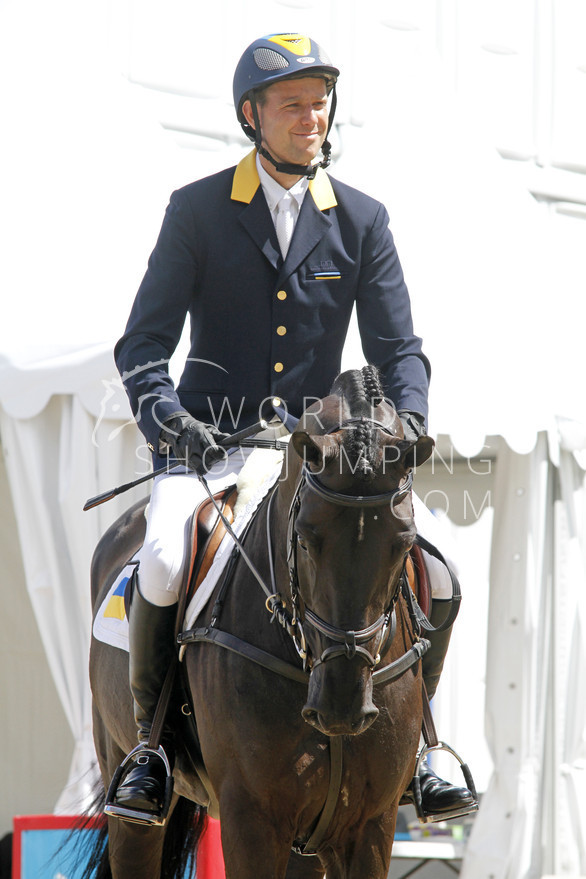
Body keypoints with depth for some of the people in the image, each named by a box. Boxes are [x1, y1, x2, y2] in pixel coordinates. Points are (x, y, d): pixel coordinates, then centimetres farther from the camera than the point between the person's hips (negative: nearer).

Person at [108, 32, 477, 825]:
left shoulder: (363, 221, 7)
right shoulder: (197, 210, 1)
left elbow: (396, 345, 4)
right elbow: (144, 343, -1)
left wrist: (408, 419, -17)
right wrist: (164, 410, -22)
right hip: (212, 440, -2)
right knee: (164, 563, -30)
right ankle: (150, 742, -9)